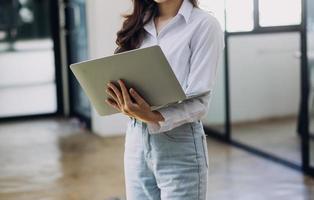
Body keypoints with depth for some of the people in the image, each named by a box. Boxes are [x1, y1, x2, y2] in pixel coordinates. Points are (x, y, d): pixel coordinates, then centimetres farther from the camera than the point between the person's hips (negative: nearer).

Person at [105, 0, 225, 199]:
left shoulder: (204, 24, -6)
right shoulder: (137, 25, 11)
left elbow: (199, 102, -13)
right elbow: (125, 81, 10)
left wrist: (154, 119, -28)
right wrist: (126, 105, -12)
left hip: (180, 146, -5)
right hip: (136, 140, 5)